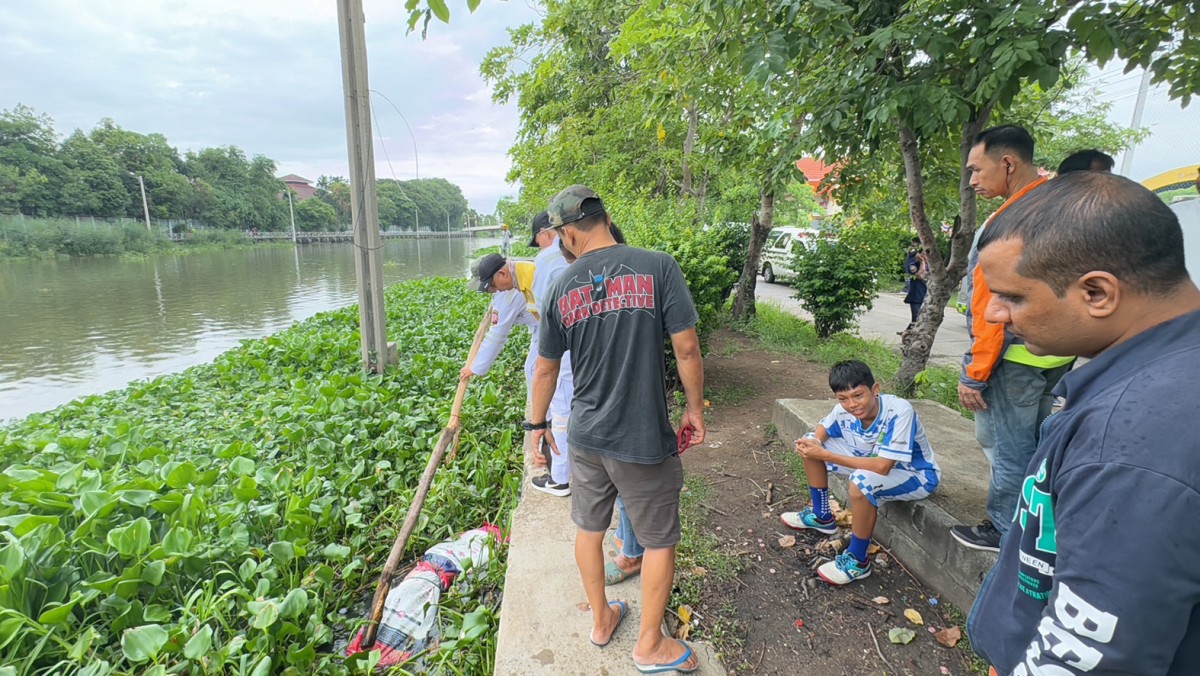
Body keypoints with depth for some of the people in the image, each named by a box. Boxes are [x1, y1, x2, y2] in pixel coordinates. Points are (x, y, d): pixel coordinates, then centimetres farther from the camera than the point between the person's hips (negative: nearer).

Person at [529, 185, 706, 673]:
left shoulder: (562, 289, -2)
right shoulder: (658, 267, -11)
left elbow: (545, 370, 6)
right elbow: (687, 347, -12)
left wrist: (538, 424, 20)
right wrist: (695, 408, 3)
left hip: (586, 437, 4)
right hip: (645, 441, -3)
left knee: (589, 529, 24)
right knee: (660, 541, 17)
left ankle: (601, 620, 45)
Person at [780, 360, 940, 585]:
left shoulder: (899, 411, -35)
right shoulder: (844, 409, -18)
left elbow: (882, 467, -39)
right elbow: (822, 430, 2)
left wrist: (825, 455, -38)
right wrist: (813, 444, -23)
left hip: (918, 476, -6)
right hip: (875, 460, 7)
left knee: (861, 481, -37)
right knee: (811, 444, -3)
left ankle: (858, 561, -13)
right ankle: (821, 516, 17)